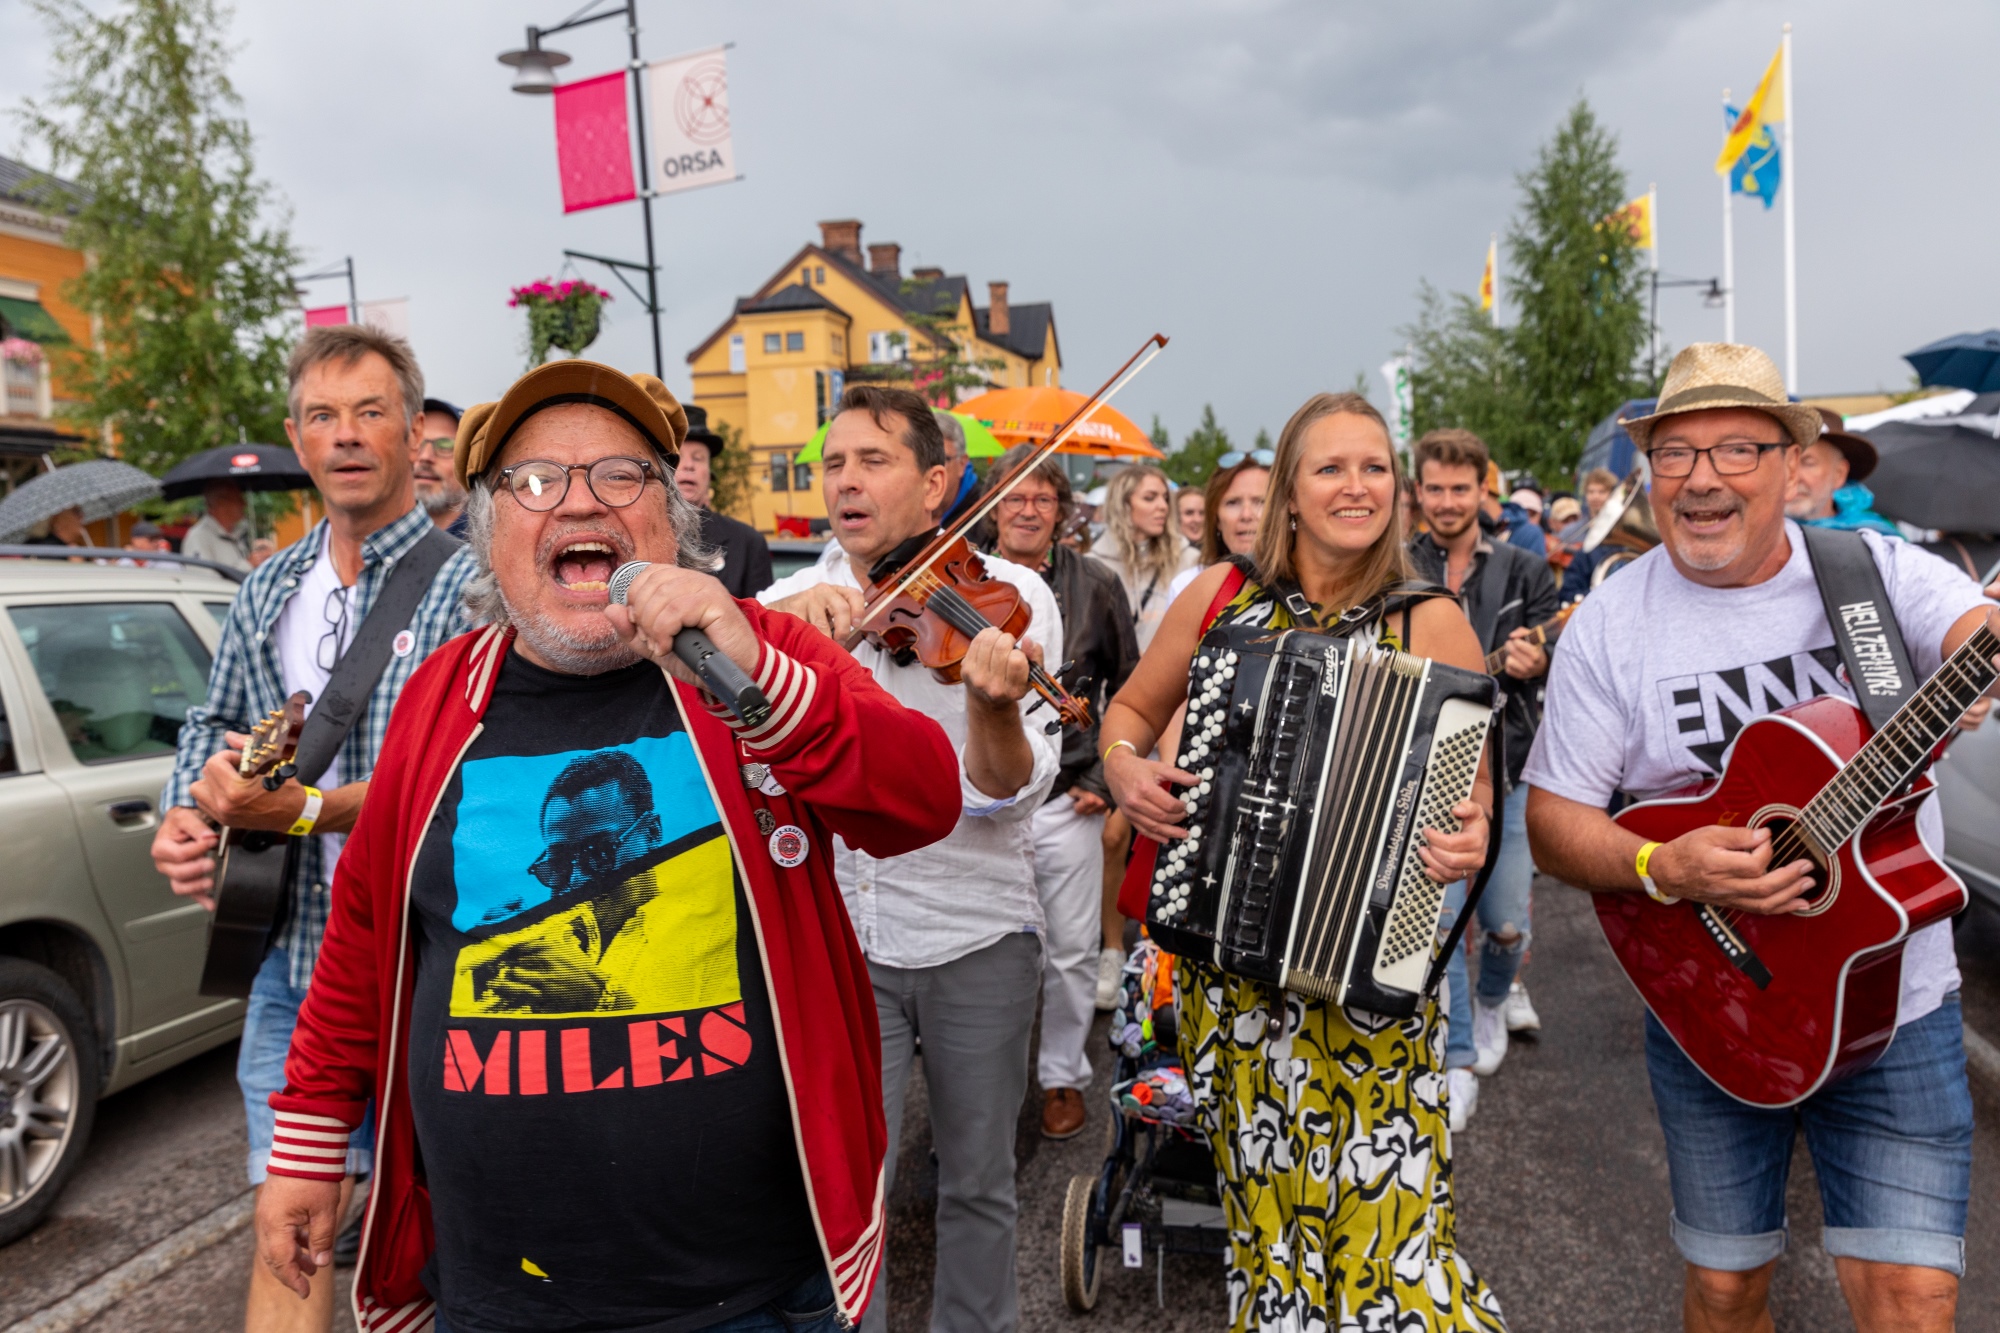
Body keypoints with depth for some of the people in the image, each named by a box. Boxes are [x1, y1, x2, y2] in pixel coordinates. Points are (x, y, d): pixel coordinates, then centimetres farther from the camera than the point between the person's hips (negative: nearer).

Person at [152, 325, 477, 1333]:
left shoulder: (468, 585, -8)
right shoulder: (267, 593, 14)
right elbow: (212, 725, 22)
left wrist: (305, 809, -21)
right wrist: (184, 815, 1)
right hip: (292, 956, 6)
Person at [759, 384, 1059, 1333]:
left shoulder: (1009, 599, -7)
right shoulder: (792, 597, 1)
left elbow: (1006, 794, -16)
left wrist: (996, 709, -37)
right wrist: (786, 615, -33)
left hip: (976, 938, -1)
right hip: (836, 932, 1)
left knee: (977, 1183, 15)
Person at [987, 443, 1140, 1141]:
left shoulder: (1095, 585, 0)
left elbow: (1128, 690, 6)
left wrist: (1104, 778, 1)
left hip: (1066, 801, 0)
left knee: (1072, 952, 7)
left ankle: (1062, 1075, 27)